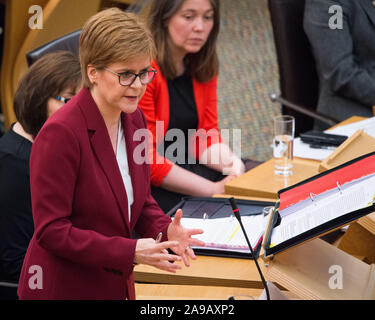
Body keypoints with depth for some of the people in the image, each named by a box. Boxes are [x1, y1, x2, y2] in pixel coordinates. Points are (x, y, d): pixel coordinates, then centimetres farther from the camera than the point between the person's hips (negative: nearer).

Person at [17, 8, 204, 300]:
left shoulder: (134, 120, 2)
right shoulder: (61, 133, -22)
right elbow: (51, 230, -22)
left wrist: (165, 230, -10)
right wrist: (130, 251, -27)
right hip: (62, 289, -7)